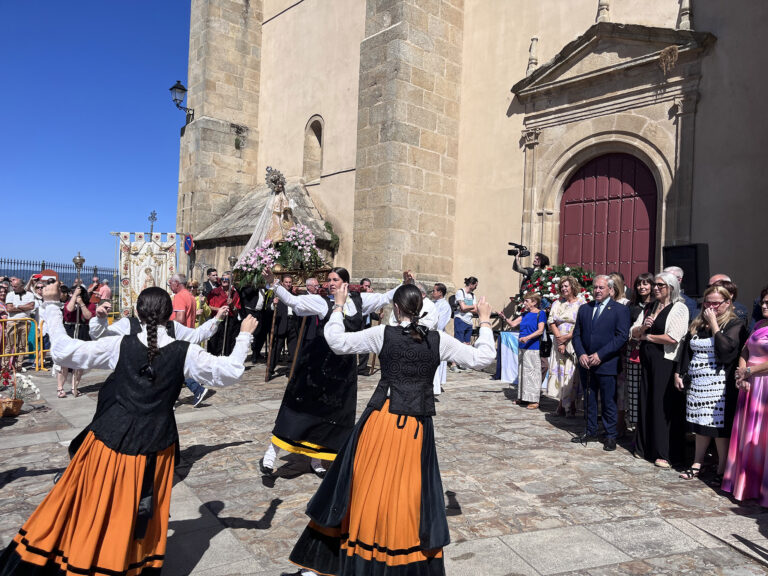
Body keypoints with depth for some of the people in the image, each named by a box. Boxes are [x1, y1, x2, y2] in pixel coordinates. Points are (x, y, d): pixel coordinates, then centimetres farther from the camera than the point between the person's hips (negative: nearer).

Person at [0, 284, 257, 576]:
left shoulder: (120, 345, -10)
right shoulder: (185, 352, -10)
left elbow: (63, 351, -4)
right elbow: (230, 372, -2)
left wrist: (51, 305, 5)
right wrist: (244, 336, 9)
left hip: (111, 439, 0)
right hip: (155, 445, 1)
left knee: (93, 510, 17)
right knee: (143, 517, 18)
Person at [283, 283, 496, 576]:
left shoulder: (383, 333, -5)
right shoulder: (438, 339, -2)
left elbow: (337, 342, -2)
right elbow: (482, 359, 4)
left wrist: (338, 307, 10)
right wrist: (485, 323, 15)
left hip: (382, 419, 0)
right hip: (418, 425, 1)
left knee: (368, 484, 12)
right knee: (409, 490, 12)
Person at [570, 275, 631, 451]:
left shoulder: (620, 310, -4)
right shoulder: (584, 309, 11)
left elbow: (622, 336, -11)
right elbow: (577, 335, 10)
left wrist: (600, 354, -16)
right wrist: (581, 354, -6)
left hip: (607, 364, -4)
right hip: (586, 363, 5)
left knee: (608, 402, 4)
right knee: (589, 401, 14)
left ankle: (610, 436, 18)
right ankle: (591, 432, 27)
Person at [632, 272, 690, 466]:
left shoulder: (679, 308, -6)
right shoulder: (649, 308, 15)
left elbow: (673, 338, -17)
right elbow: (634, 332, 12)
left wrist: (647, 336, -5)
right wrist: (643, 327, -9)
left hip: (666, 363, -6)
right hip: (647, 361, 6)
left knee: (665, 406, -2)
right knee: (646, 403, 10)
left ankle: (665, 453, 7)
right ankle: (645, 447, 22)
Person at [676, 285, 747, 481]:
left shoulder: (735, 324, -4)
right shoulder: (697, 324, 13)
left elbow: (727, 348, -20)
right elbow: (686, 350, 17)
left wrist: (714, 323, -14)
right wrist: (679, 373, 11)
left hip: (720, 385, -5)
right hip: (697, 383, 5)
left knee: (720, 428, -2)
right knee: (701, 425, 13)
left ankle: (722, 470, 10)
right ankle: (697, 464, 22)